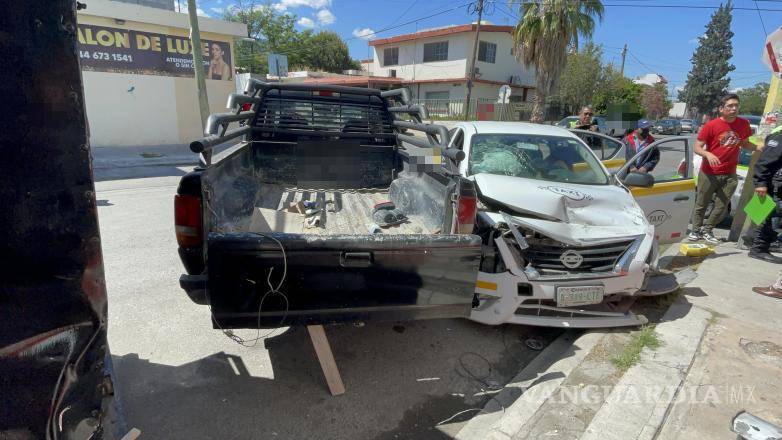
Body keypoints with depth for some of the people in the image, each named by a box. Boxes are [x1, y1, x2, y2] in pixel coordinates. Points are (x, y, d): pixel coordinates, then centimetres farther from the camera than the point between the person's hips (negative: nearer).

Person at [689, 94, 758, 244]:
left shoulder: (743, 124, 2)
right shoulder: (711, 125, -10)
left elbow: (745, 144, 18)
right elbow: (697, 147, -9)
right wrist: (708, 154, -28)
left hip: (730, 175, 3)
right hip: (709, 173, -3)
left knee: (721, 207, 5)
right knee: (701, 205, 7)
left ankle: (707, 229, 22)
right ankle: (696, 230, 21)